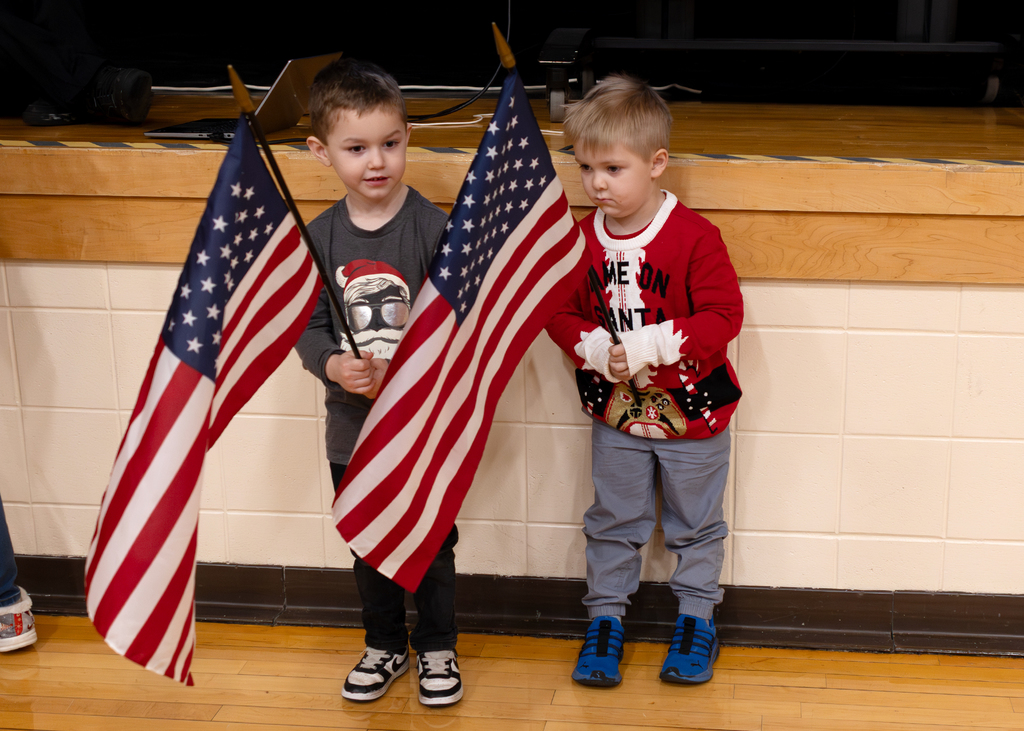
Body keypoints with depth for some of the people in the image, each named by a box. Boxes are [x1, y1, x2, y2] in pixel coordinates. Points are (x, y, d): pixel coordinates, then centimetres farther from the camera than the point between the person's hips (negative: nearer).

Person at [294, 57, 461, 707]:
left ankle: (436, 648, 33)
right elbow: (309, 326, 1)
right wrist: (333, 366, -20)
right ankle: (385, 645, 39)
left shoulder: (436, 228, -14)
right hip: (353, 427, 3)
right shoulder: (319, 237, -3)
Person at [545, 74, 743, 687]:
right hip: (616, 412, 3)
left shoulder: (694, 236, -19)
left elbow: (723, 314, -21)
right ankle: (606, 618, 30)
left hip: (692, 411, -3)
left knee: (695, 524, 14)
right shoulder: (580, 239, -5)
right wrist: (595, 348, -20)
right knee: (614, 522, 15)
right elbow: (560, 312, 0)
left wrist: (648, 345, -28)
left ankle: (697, 619, 32)